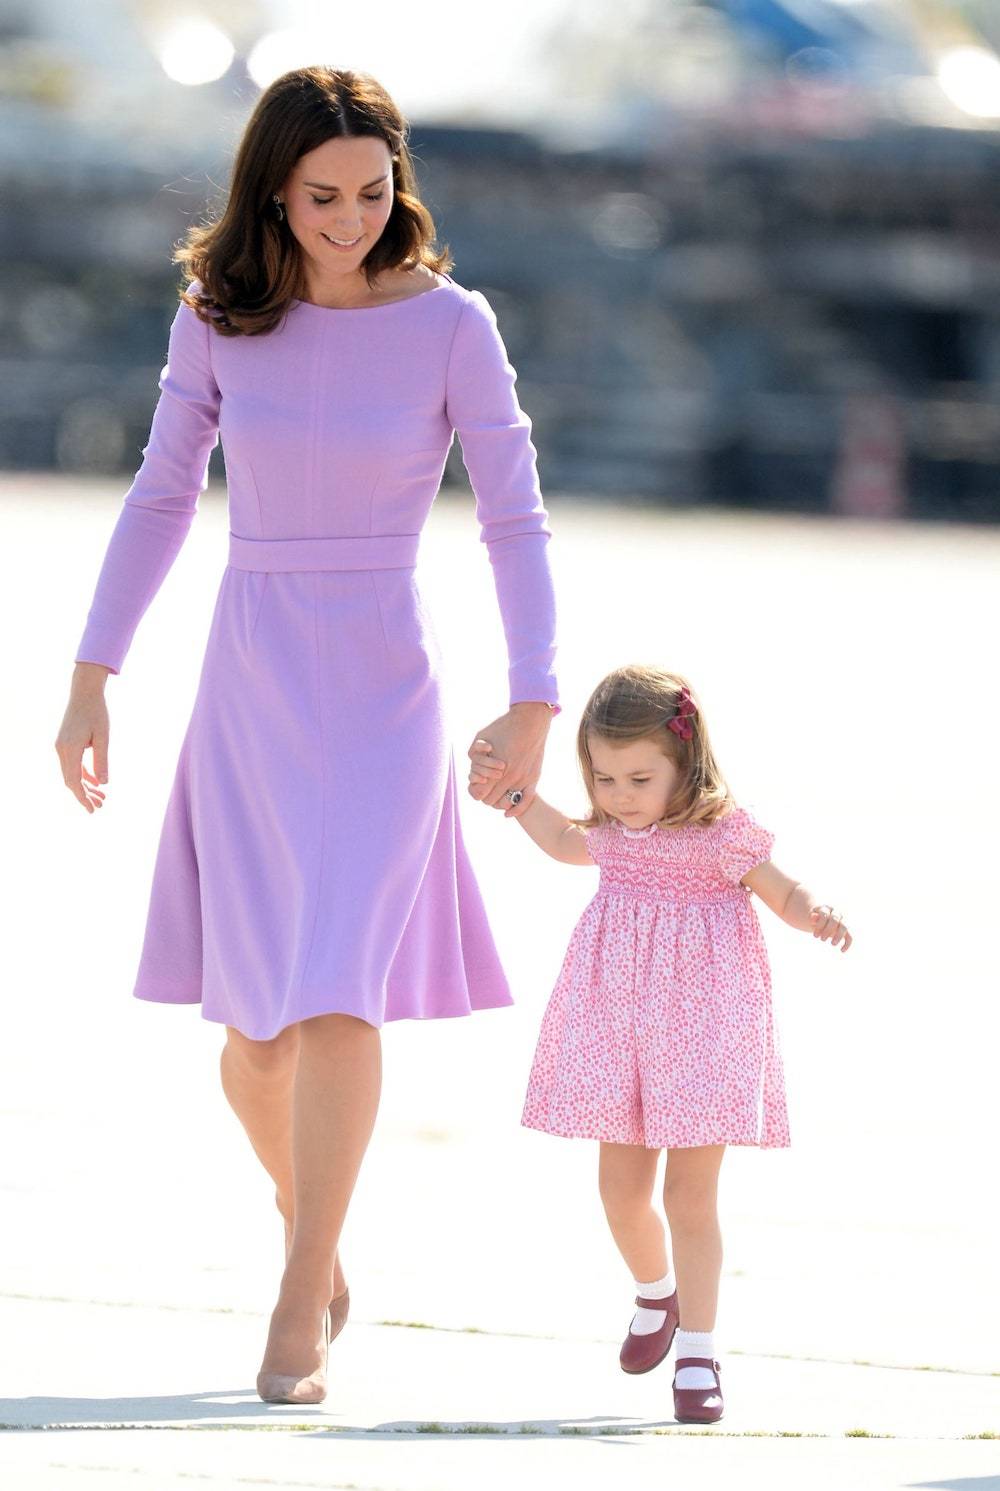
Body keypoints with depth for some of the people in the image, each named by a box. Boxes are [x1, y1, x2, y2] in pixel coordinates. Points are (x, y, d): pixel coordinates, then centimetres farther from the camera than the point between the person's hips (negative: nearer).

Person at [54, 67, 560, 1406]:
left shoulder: (450, 324, -6)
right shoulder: (218, 317, 1)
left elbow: (516, 521, -5)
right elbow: (162, 498, 10)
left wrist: (533, 705, -14)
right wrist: (91, 680, 9)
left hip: (383, 691, -2)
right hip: (248, 685, 2)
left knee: (337, 992, -15)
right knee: (256, 1021, 3)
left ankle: (301, 1310, -7)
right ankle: (310, 1221, 31)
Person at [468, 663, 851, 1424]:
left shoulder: (720, 833, -12)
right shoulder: (611, 836, 4)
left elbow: (783, 891, -4)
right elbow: (564, 841, 27)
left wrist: (817, 915, -25)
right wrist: (511, 789, 23)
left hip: (700, 1024, -5)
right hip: (619, 1022, 5)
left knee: (690, 1196, -4)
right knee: (622, 1190, 9)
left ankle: (698, 1355, 1)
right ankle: (657, 1294, 39)